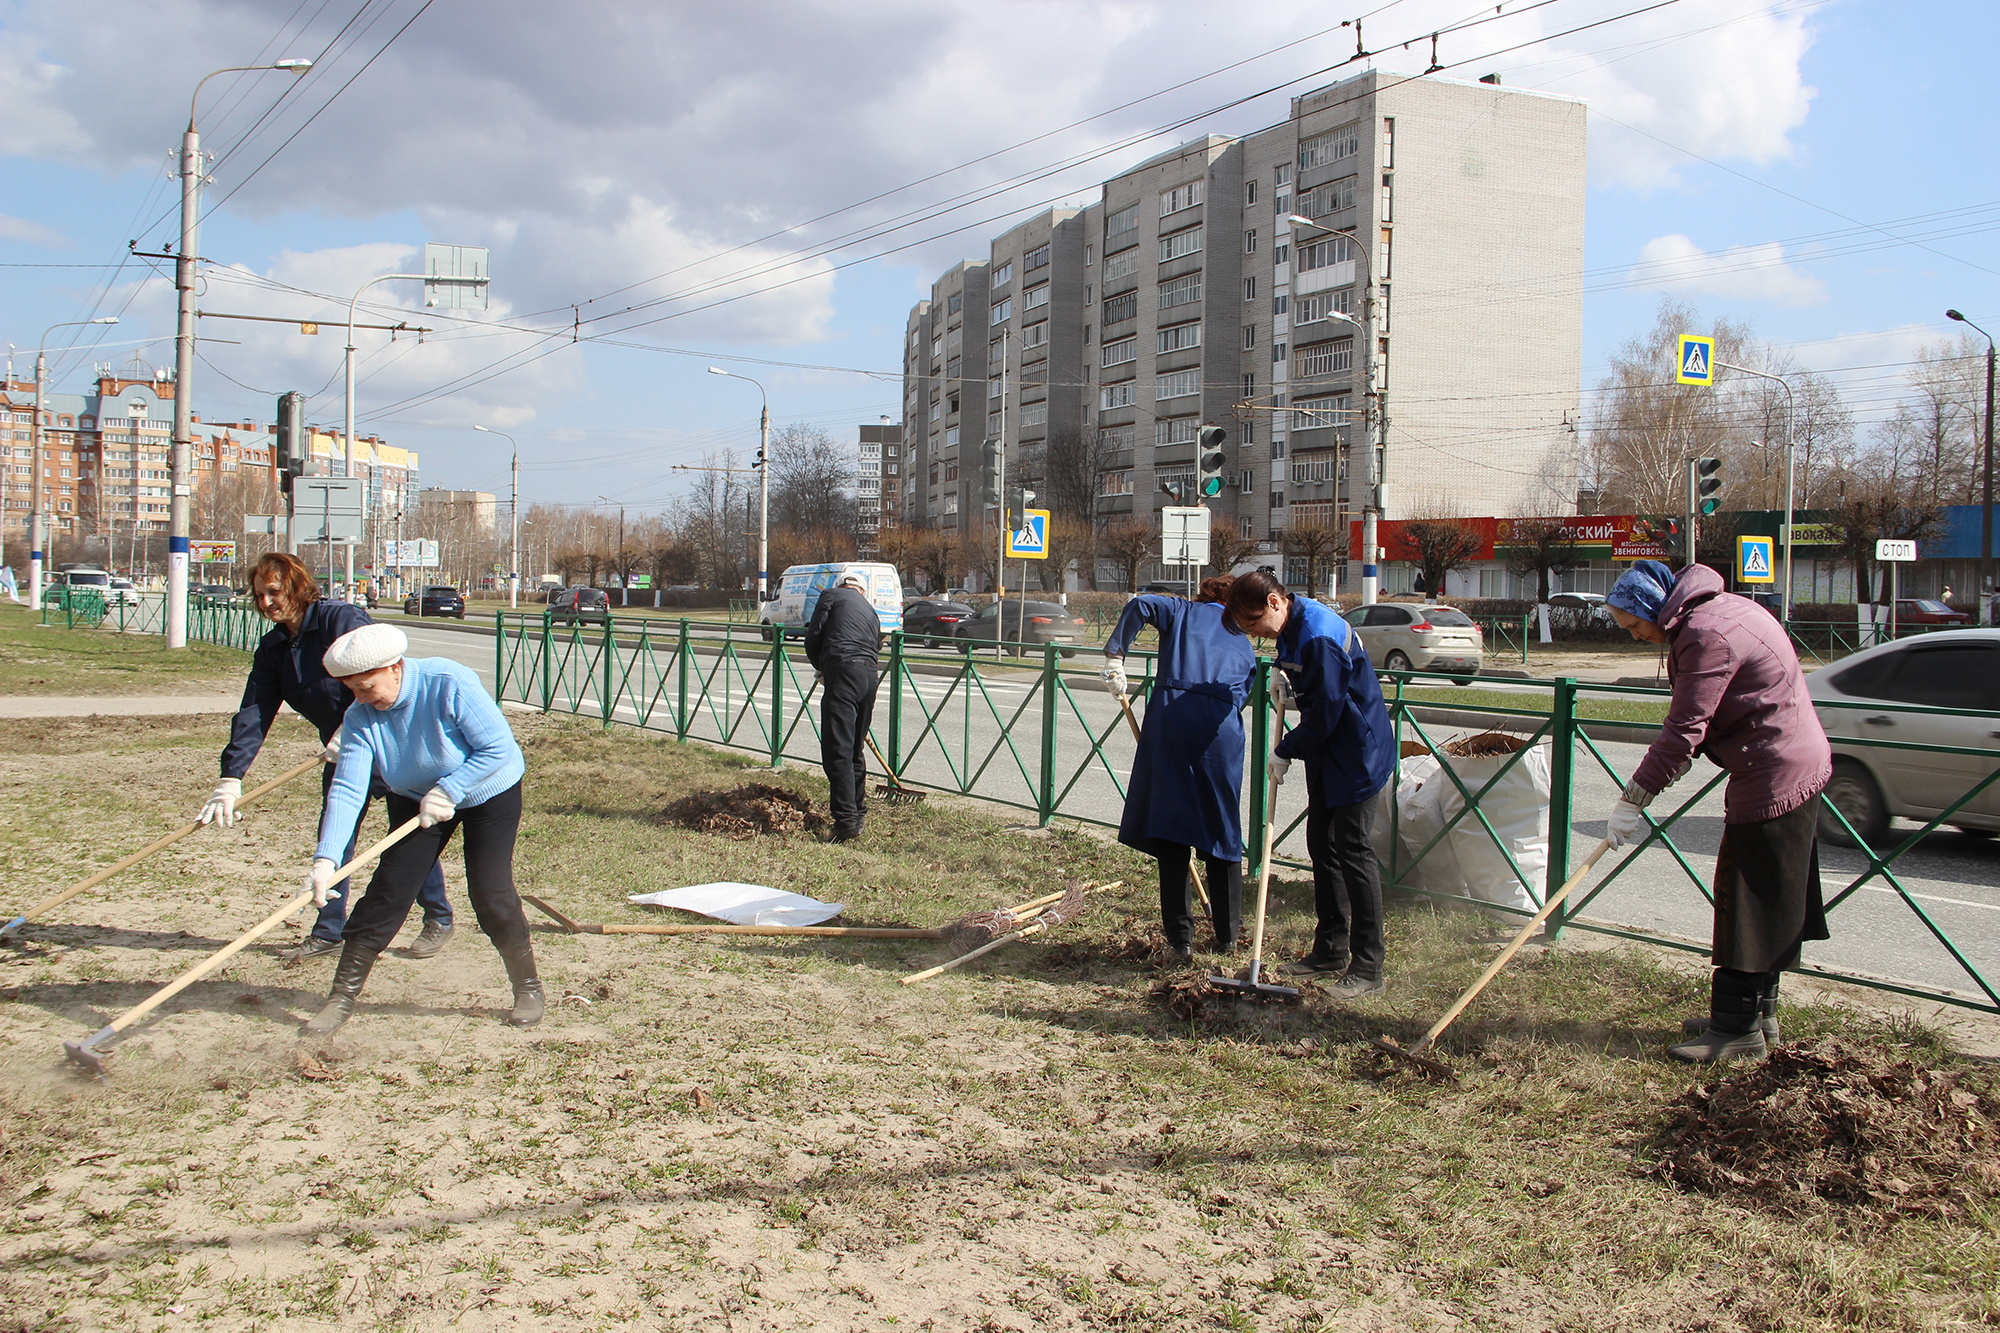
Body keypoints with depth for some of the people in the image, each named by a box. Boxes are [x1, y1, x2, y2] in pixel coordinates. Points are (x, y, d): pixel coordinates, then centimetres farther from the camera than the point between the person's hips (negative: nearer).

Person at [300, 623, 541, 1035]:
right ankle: (343, 996, 6)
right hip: (417, 798, 4)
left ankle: (528, 988, 7)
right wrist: (326, 857, -34)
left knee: (490, 893, -12)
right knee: (388, 889, -5)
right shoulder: (360, 716, -17)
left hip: (489, 790, -4)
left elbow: (499, 748, -27)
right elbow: (347, 790, -24)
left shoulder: (449, 685, -31)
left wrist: (447, 791, -30)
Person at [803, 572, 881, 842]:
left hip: (843, 671, -7)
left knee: (838, 751, -9)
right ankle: (858, 811, 27)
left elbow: (814, 636, 4)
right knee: (855, 749, 19)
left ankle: (846, 820, -17)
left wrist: (820, 668, 22)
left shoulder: (832, 595, 12)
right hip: (870, 675, 7)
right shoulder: (871, 611, 29)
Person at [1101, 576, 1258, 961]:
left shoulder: (1184, 611, 20)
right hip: (1221, 728, 2)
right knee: (1222, 832, 14)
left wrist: (1114, 656, 2)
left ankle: (1180, 936, 5)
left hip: (1171, 712, -2)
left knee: (1171, 829, 3)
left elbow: (1141, 606, 0)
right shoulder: (1244, 644, 28)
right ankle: (1227, 933, 24)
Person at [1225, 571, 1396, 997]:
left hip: (1357, 755, -10)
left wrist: (1286, 752, -12)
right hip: (1327, 754, 10)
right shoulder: (1291, 626, 7)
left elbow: (1326, 710, -23)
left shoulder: (1320, 636, -25)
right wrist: (1286, 679, 3)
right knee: (1321, 845, 13)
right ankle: (1331, 949, 24)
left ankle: (1368, 966, -3)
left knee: (1352, 851, -9)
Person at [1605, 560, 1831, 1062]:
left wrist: (1633, 800, -19)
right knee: (1767, 901, 16)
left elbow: (1684, 731, -23)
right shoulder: (1719, 608, 12)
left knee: (1749, 900, -4)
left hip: (1775, 777, -11)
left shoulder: (1707, 635, -20)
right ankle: (1756, 1013, 25)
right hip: (1797, 763, 11)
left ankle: (1738, 1026, 2)